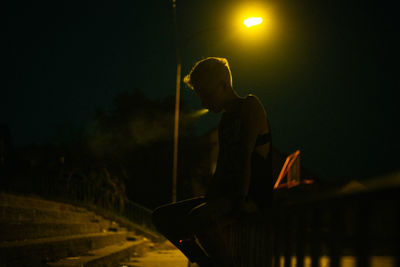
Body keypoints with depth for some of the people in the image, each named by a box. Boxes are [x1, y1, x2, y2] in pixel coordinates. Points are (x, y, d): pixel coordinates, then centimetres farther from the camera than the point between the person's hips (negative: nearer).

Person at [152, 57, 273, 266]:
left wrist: (241, 200, -23)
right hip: (227, 195, 9)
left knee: (197, 218, -35)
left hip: (253, 196, -9)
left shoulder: (250, 106, -5)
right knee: (162, 217, 2)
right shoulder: (225, 120, 21)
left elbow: (246, 155, -16)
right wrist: (207, 200, 4)